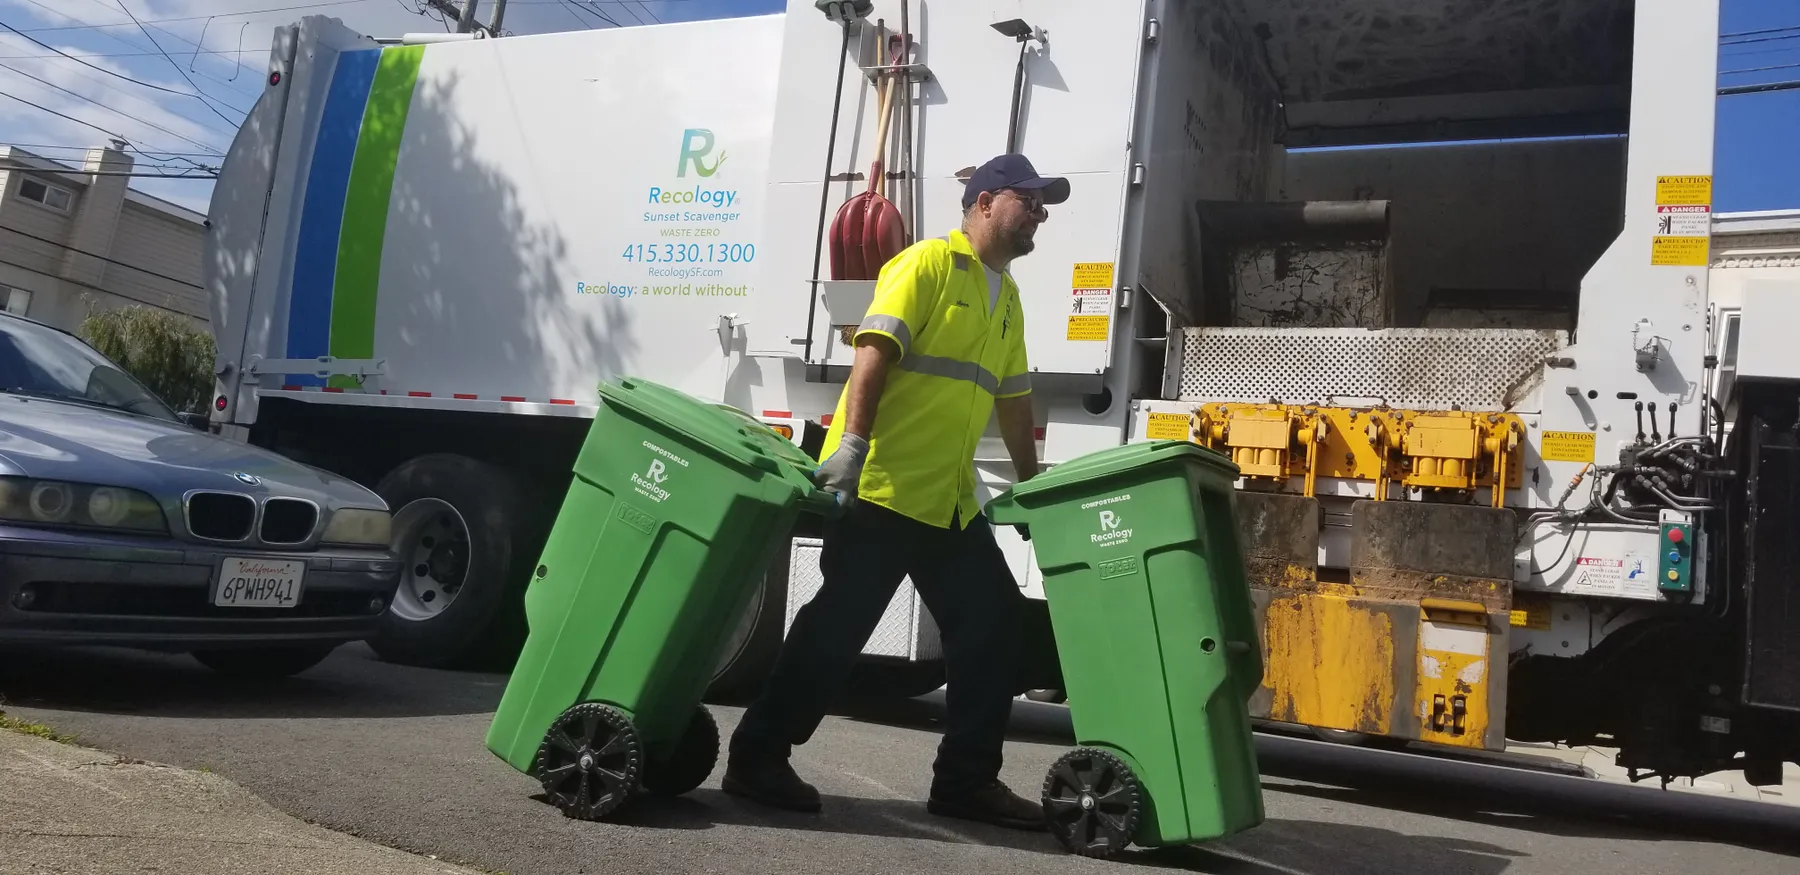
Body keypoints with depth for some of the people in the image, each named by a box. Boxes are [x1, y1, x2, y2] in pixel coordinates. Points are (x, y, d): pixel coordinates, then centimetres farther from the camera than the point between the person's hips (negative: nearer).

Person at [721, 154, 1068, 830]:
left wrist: (1032, 485, 24)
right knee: (839, 623, -6)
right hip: (880, 486, -9)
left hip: (950, 499, 9)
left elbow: (1013, 399, 25)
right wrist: (852, 444, -26)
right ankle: (757, 759, 8)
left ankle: (967, 779, 17)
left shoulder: (1007, 298, 20)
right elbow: (874, 352, -16)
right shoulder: (927, 264, -5)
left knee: (993, 620, 7)